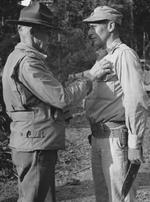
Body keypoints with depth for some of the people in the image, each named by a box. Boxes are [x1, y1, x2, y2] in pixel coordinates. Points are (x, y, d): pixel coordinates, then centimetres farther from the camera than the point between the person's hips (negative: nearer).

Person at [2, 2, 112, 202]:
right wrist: (90, 77, -7)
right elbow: (62, 98, -18)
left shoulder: (17, 58, 16)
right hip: (35, 147, -10)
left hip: (35, 146, 10)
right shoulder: (27, 62, -18)